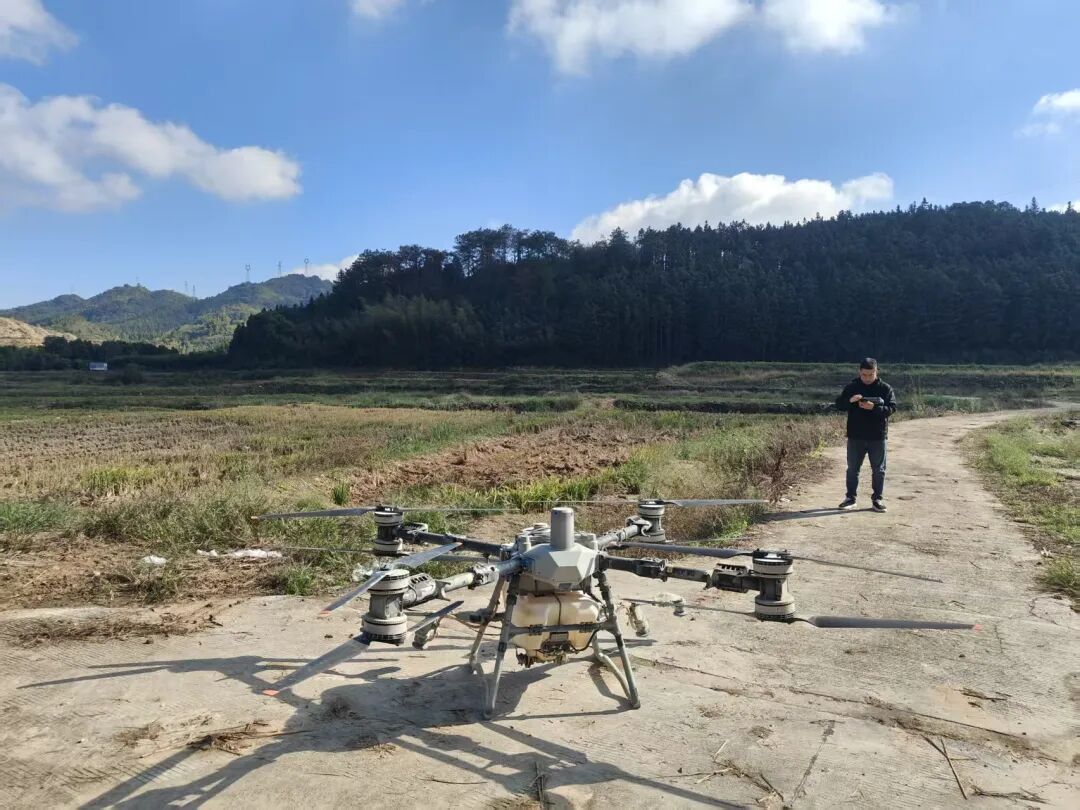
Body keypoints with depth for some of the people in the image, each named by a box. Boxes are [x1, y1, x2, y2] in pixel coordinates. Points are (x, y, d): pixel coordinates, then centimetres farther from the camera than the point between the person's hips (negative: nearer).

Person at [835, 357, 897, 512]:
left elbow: (892, 408, -9)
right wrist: (850, 400, -22)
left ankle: (878, 498, 16)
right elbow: (839, 404, -1)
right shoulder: (851, 387, 2)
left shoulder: (885, 388, -1)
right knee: (852, 468, 8)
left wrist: (874, 407, -25)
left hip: (877, 437, -1)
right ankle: (851, 497, 18)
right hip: (855, 436, 1)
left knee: (878, 470, 6)